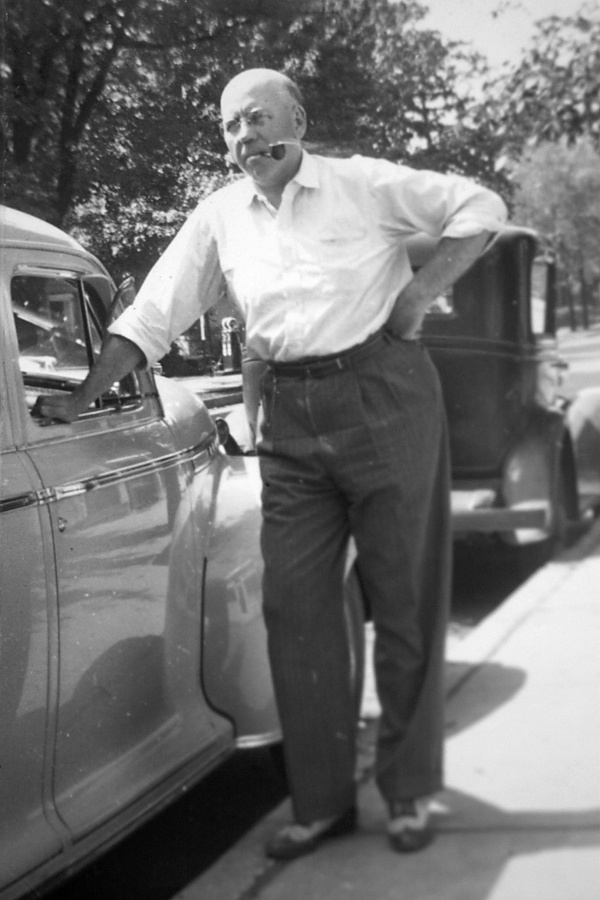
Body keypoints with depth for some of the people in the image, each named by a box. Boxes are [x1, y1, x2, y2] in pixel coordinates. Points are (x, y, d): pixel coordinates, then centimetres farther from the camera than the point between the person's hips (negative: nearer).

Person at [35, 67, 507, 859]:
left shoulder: (364, 183, 0)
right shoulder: (219, 216, 10)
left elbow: (480, 207, 2)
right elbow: (151, 317, 10)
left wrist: (421, 292, -7)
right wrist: (81, 399, 3)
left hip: (383, 395, -4)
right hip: (290, 416, 4)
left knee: (404, 601, 2)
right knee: (295, 606, 1)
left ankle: (410, 793, 14)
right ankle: (323, 800, 11)